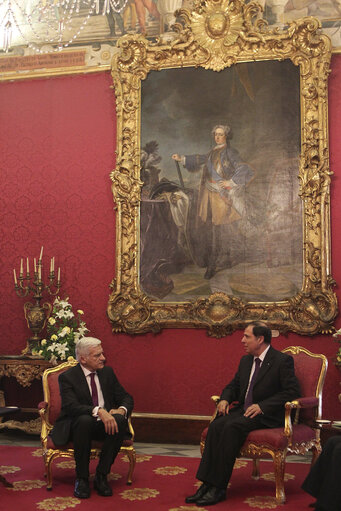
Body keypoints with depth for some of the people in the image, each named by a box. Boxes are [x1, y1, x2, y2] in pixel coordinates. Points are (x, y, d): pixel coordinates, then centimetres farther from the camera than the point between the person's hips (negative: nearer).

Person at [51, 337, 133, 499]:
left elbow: (126, 397, 10)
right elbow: (71, 406, -22)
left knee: (120, 420, -29)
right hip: (77, 426, -4)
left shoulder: (107, 372, 8)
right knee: (85, 420, -38)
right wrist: (98, 411, -38)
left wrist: (122, 410, -14)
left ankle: (101, 476, -20)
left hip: (104, 425, 4)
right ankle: (81, 478, -23)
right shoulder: (67, 377, -7)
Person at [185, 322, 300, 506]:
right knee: (216, 425, -22)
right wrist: (225, 399, 1)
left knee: (232, 427, -31)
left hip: (267, 415, -7)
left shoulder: (282, 360, -7)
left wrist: (262, 406, -22)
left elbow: (292, 391, -14)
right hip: (244, 410, 7)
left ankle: (219, 488, -27)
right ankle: (207, 484, -23)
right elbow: (233, 385, 24)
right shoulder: (246, 360, 16)